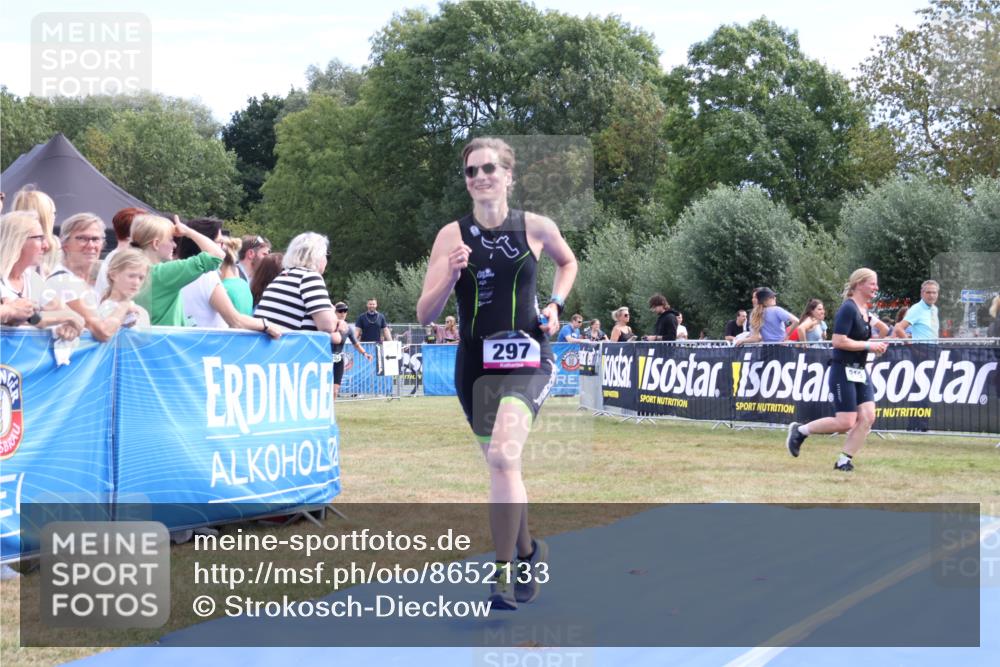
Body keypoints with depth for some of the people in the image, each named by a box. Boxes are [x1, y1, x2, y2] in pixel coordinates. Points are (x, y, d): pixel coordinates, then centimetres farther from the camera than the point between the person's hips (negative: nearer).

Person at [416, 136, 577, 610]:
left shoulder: (537, 228, -2)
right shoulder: (453, 235, -2)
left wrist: (555, 305, 5)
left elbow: (567, 262, 21)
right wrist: (450, 276, -22)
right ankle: (527, 553, 40)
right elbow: (425, 315, -5)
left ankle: (505, 572, -18)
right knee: (501, 466, 15)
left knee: (503, 456, -25)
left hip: (527, 360, -3)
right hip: (475, 363, 3)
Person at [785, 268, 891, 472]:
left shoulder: (866, 311, 13)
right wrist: (868, 345, -18)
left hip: (860, 371, 9)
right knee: (845, 422, -9)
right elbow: (839, 341, -21)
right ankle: (800, 430, 9)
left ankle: (844, 460, 4)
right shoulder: (848, 309, -14)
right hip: (843, 372, -9)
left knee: (868, 417, -4)